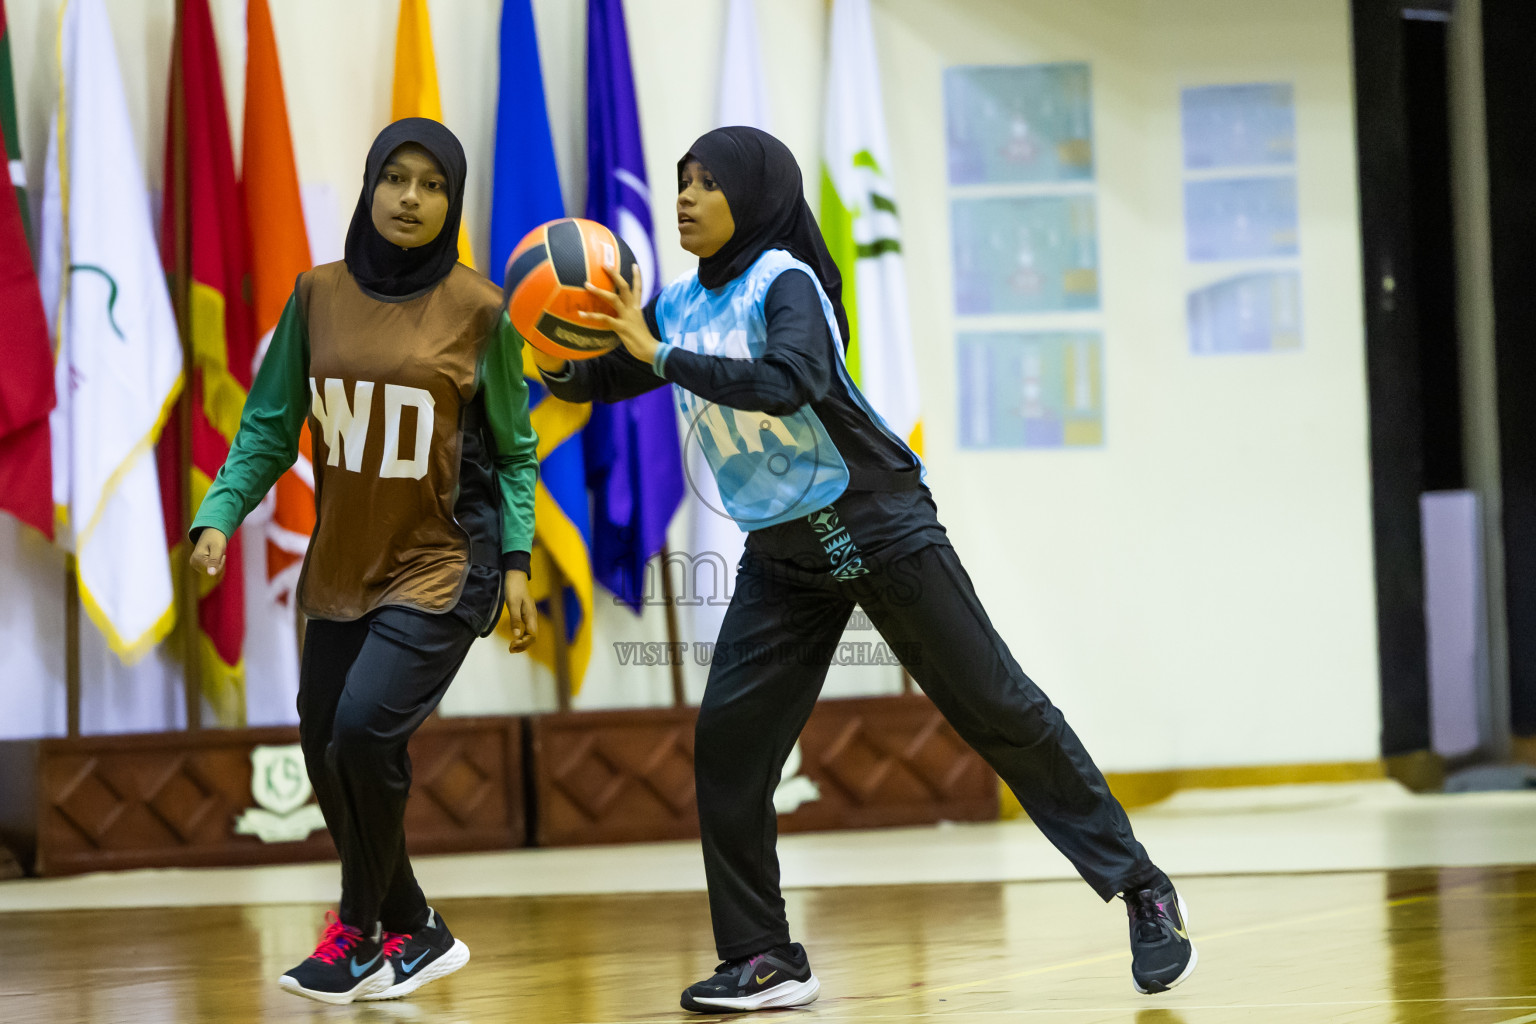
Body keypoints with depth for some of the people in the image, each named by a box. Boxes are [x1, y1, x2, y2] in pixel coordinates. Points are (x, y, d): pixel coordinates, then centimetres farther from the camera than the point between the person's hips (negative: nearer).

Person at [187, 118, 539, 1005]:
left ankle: (360, 931, 0)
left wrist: (517, 563, -7)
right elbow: (270, 427, 4)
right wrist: (220, 515, -9)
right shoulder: (319, 297, 1)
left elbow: (514, 453, 1)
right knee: (327, 753, 8)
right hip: (343, 569, 5)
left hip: (443, 567, -5)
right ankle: (416, 934, 28)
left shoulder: (478, 310, -6)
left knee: (365, 730, -20)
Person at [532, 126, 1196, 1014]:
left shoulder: (784, 282, -15)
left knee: (998, 708, -3)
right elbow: (600, 382, 11)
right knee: (727, 740, -6)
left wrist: (662, 355, -32)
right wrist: (557, 365, -11)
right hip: (783, 555, 6)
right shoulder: (680, 304, 6)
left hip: (878, 527, -6)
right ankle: (765, 961, 2)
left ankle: (1141, 890, 6)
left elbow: (790, 382, -33)